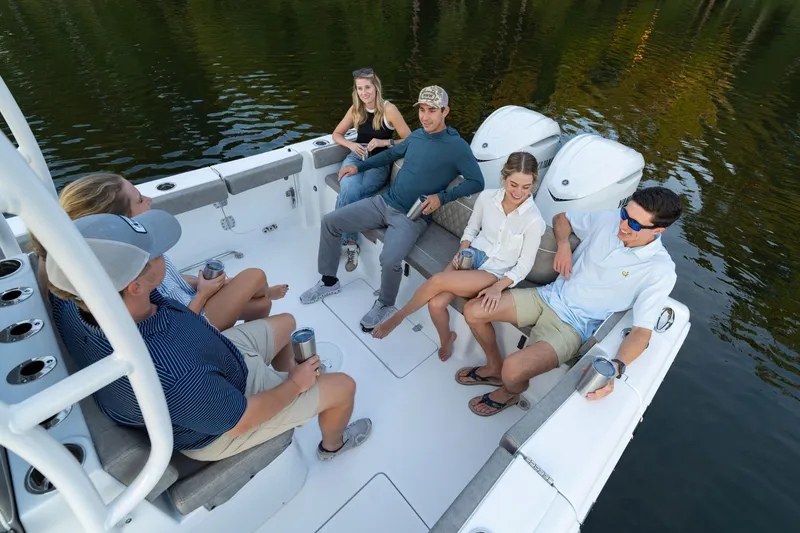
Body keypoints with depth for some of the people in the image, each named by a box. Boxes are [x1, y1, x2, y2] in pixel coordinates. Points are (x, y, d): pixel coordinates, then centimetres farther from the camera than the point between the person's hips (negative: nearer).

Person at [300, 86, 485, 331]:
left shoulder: (457, 146, -9)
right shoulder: (417, 135, 11)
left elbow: (477, 182, -11)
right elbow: (392, 153, 26)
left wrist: (442, 197, -20)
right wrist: (359, 166, 18)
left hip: (412, 217, -7)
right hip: (384, 202, 7)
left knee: (389, 260, -34)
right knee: (330, 221, 1)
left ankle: (385, 305, 0)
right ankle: (329, 281, 18)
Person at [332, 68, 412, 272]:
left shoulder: (389, 110, -8)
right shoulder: (355, 109, 7)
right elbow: (336, 134, 15)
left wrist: (384, 142, -20)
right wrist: (351, 145, -6)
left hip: (379, 162, -3)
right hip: (356, 156, 3)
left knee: (348, 194, -29)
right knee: (349, 190, -31)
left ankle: (341, 238, -9)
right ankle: (350, 242, -15)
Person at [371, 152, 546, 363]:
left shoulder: (534, 221, -16)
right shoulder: (487, 197, -6)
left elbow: (523, 266, -8)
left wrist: (497, 288, -21)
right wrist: (461, 252, -7)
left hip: (496, 273, -3)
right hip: (472, 255, 4)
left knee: (437, 280, -28)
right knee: (436, 304, -21)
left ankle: (398, 316, -1)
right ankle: (446, 338, 14)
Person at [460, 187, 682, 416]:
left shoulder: (660, 271, -16)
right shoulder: (608, 219, -5)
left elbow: (642, 331, -20)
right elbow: (561, 218, 13)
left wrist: (616, 367, -38)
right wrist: (563, 246, -7)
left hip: (574, 324, -5)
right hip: (550, 296, 5)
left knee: (513, 370, -27)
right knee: (473, 311, -5)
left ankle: (510, 392, 15)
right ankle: (494, 367, 23)